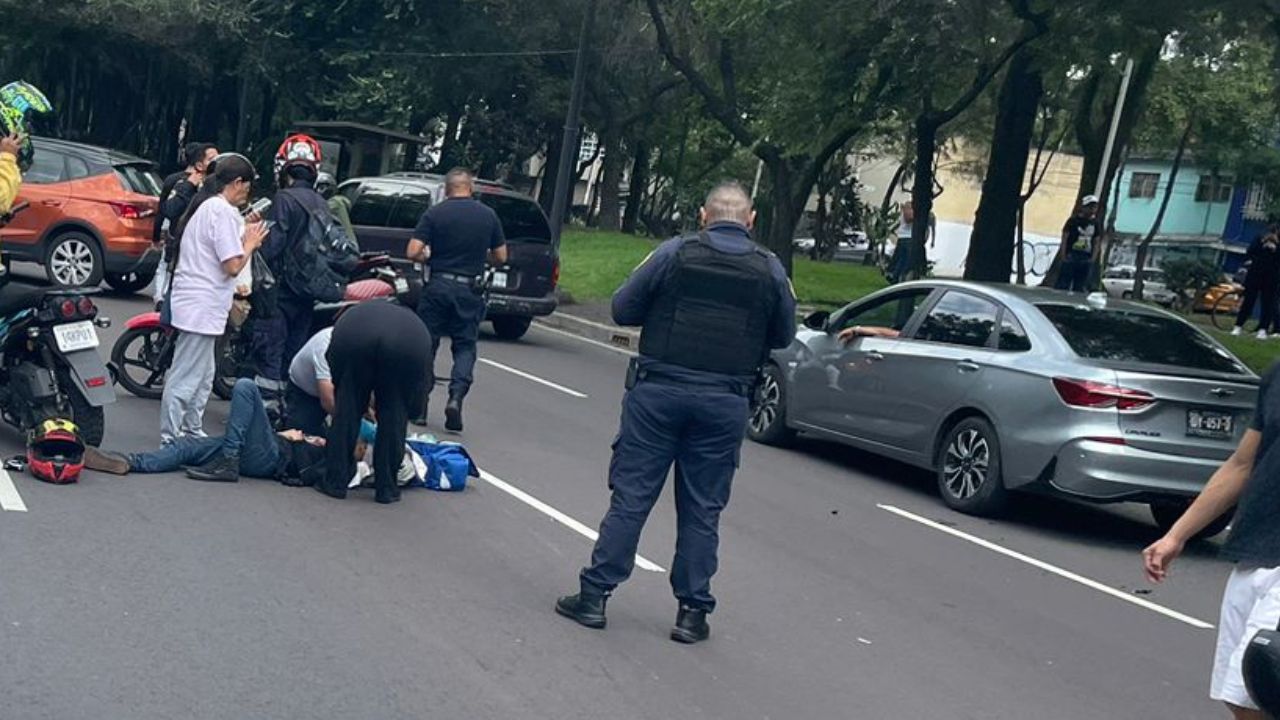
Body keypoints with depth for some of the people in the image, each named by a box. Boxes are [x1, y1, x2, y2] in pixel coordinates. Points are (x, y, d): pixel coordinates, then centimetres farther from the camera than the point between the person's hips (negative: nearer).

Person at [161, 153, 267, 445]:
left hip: (195, 303, 11)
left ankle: (192, 431, 27)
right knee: (185, 379, -7)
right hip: (203, 307, -11)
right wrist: (250, 244, -3)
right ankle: (170, 440, -3)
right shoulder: (224, 212, -15)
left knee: (203, 375, 20)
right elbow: (233, 265, -19)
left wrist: (243, 237, 15)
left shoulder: (203, 207, 16)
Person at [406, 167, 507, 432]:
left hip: (438, 286, -1)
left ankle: (420, 406, 12)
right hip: (470, 289, 1)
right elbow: (500, 257, 6)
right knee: (465, 345, 9)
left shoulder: (434, 214, -4)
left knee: (427, 344, 10)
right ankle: (456, 396, -12)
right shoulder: (488, 215, 1)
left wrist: (430, 258, 10)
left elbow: (413, 252, -10)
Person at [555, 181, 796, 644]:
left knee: (630, 496, 5)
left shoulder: (675, 254, -3)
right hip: (725, 403, 1)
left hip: (659, 392, -1)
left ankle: (594, 594, 8)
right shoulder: (770, 270, 2)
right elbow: (784, 336, 12)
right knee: (702, 510, 9)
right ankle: (692, 611, 13)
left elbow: (622, 309, 0)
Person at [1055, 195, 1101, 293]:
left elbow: (1096, 241, 14)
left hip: (1086, 259, 4)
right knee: (1063, 285, -6)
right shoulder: (1074, 220, -3)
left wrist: (1093, 258, 5)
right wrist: (1063, 256, -9)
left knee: (1080, 288, 7)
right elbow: (1064, 238, -3)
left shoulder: (1096, 223, 10)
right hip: (1071, 256, -4)